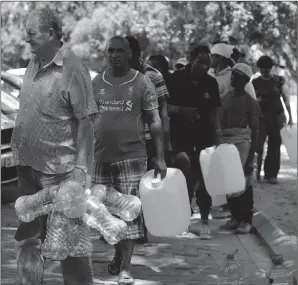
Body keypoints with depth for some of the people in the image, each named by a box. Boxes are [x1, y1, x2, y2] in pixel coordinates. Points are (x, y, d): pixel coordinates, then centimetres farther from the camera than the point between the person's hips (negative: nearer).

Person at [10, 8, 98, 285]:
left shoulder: (72, 69, -14)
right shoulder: (33, 64, 9)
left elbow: (85, 120, -16)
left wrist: (80, 166, -19)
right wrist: (19, 152, 14)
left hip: (58, 168, -8)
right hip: (28, 166, 8)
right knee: (27, 236, 14)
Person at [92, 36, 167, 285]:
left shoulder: (142, 82, -1)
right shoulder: (96, 83, 8)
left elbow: (155, 121, -1)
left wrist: (160, 157, -6)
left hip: (131, 156, -3)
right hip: (100, 157, 3)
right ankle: (117, 254, 27)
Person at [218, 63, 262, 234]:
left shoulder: (249, 101, -3)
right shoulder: (226, 98, 10)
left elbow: (255, 130, -3)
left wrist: (252, 154, -9)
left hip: (242, 143, -5)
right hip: (225, 143, 5)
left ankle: (246, 220, 4)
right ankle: (235, 217, 17)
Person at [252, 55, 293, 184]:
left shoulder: (278, 80, 0)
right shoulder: (256, 82, 3)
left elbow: (285, 98, 4)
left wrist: (290, 116, 1)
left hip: (277, 116, 0)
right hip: (261, 116, 0)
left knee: (274, 145, -1)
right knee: (258, 143, -10)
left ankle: (271, 174, 5)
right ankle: (256, 171, 0)